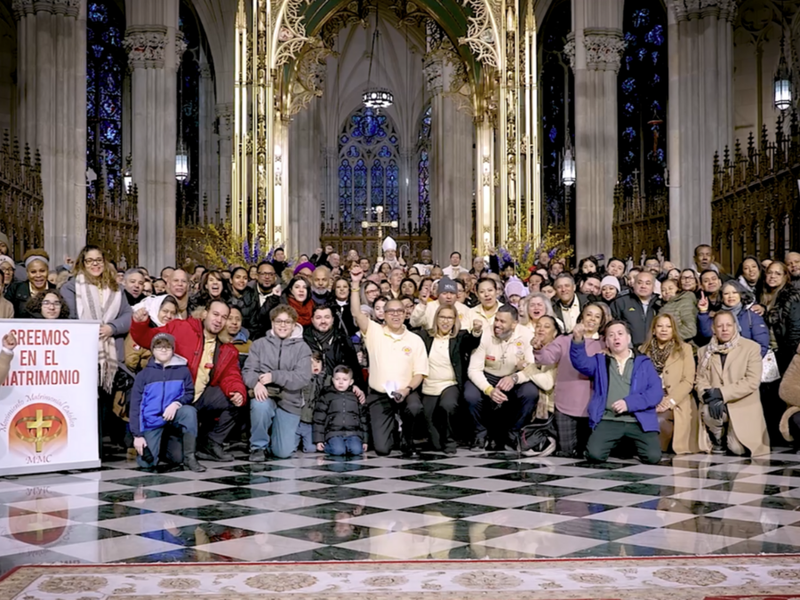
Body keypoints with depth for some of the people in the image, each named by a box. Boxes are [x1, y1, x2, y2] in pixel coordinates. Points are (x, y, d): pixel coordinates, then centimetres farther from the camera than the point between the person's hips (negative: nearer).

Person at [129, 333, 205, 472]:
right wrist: (137, 435, -10)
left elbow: (190, 394, 2)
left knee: (189, 411, -33)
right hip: (152, 420, 0)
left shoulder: (183, 371, 2)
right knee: (148, 462, -12)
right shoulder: (144, 375, 0)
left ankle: (189, 458, -23)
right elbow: (136, 405, -2)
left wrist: (176, 403, -22)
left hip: (174, 414, 0)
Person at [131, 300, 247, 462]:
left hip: (201, 399, 5)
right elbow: (150, 338, -2)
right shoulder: (179, 328, -4)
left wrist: (238, 392, -20)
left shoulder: (228, 350, 8)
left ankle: (212, 445, 1)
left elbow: (231, 376, 1)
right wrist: (140, 324, -23)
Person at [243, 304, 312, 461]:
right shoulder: (259, 344, 5)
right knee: (260, 405, -38)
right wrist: (256, 383, -25)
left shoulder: (302, 348, 1)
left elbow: (303, 377, -10)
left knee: (283, 452, -6)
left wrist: (274, 376, -18)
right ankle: (259, 446, -11)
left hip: (289, 402, 0)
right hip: (265, 396, 0)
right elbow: (248, 370, -2)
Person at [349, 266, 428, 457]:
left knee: (414, 407, -37)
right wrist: (355, 284, -19)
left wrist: (407, 389, -18)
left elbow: (419, 373, 1)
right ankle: (386, 428, 30)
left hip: (405, 392, 0)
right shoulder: (374, 332, 3)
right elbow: (357, 313, -11)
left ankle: (409, 440, -3)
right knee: (382, 449, -10)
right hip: (379, 395, 0)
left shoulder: (415, 340, 4)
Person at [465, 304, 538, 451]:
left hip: (516, 379, 0)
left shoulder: (526, 335, -17)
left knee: (531, 393, -30)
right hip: (488, 377, 0)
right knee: (470, 395, -30)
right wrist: (489, 389, -35)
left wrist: (515, 378, -40)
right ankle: (481, 432, 0)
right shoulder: (486, 335, -17)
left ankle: (513, 433, -5)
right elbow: (474, 368, -17)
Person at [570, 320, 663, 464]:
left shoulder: (644, 363, 15)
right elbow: (581, 363, -3)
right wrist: (578, 341, -22)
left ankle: (633, 445, 12)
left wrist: (629, 403, -12)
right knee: (594, 454, -24)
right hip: (608, 420, 0)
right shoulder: (600, 361, 19)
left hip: (639, 421, 0)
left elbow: (655, 392, 2)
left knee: (653, 456, -23)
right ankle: (617, 443, 10)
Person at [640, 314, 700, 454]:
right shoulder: (644, 350, 18)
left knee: (659, 420, -33)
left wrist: (670, 401, -14)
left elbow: (688, 381, 0)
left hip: (675, 404, -2)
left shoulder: (684, 349, 10)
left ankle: (660, 449, -11)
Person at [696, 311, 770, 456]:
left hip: (743, 407, -2)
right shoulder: (704, 351, 10)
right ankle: (718, 439, -1)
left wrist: (721, 393, -20)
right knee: (707, 410, -34)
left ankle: (734, 439, 19)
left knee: (737, 449, -20)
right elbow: (700, 380, 3)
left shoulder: (751, 347, -2)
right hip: (717, 406, 2)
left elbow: (752, 382, -11)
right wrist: (708, 396, -20)